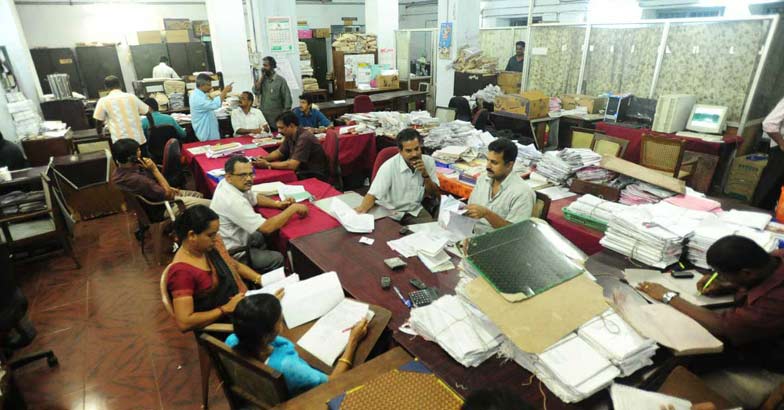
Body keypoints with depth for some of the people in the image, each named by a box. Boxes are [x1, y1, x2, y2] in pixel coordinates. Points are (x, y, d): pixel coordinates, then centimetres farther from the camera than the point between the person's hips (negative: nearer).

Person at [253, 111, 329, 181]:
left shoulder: (304, 138, -24)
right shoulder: (289, 135, 2)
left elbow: (292, 165, -29)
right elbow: (279, 152, 18)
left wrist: (268, 164, -21)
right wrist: (264, 158, -1)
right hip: (302, 172, 8)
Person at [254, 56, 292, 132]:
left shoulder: (280, 80, -5)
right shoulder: (262, 79, 10)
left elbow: (287, 99, -5)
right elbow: (256, 91, -5)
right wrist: (261, 77, -5)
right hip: (263, 118, 4)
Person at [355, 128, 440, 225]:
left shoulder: (429, 162, -5)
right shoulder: (389, 166, -18)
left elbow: (434, 194, 0)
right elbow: (373, 194, -20)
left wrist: (425, 174, -17)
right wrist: (361, 210, -41)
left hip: (416, 210, 4)